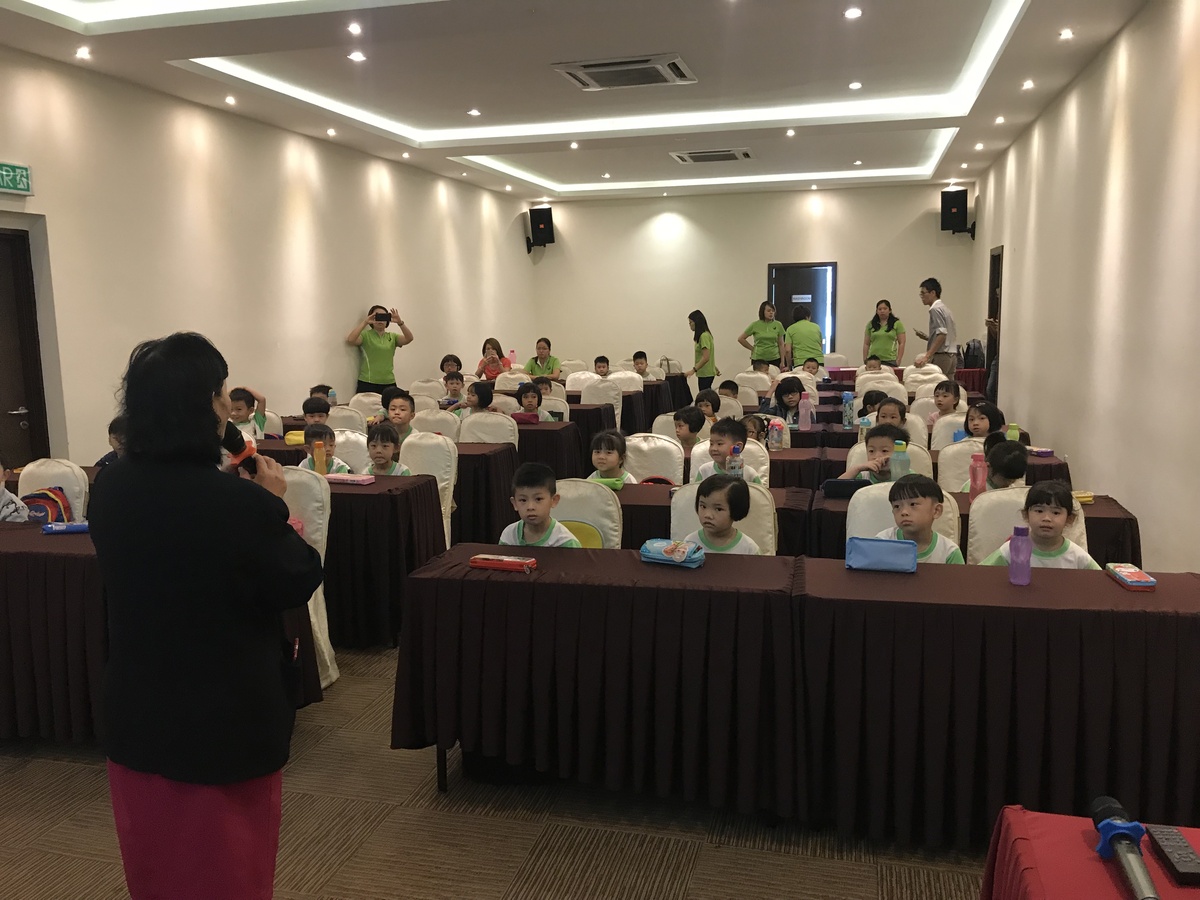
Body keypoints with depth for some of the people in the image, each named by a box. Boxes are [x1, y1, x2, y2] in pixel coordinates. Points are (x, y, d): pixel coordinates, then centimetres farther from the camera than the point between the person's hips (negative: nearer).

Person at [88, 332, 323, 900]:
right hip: (227, 717, -5)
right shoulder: (241, 502, -28)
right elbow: (298, 584, -14)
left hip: (138, 711, 6)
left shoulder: (109, 487, -9)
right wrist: (275, 505, -3)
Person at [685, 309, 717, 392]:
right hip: (704, 373, 10)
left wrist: (693, 370, -26)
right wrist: (715, 368, 28)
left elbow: (705, 357, -23)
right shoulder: (706, 334, 14)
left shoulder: (704, 336, -16)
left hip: (705, 374, -10)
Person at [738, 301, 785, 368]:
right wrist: (752, 348, 5)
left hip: (774, 359, 1)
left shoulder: (778, 325, 3)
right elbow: (741, 339, 6)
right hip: (757, 359, -1)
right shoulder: (755, 325, -1)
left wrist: (782, 362, 3)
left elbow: (781, 345, 7)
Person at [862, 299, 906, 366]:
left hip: (890, 360, -2)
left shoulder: (897, 324, 5)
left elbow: (901, 343, 3)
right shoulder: (870, 325, 11)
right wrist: (865, 360, 5)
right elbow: (866, 344, 12)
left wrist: (898, 360, -5)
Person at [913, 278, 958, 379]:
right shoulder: (945, 308, 21)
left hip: (941, 356, -10)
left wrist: (927, 356, -24)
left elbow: (942, 334, -19)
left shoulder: (935, 309, -9)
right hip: (952, 356, 10)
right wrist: (927, 337, 15)